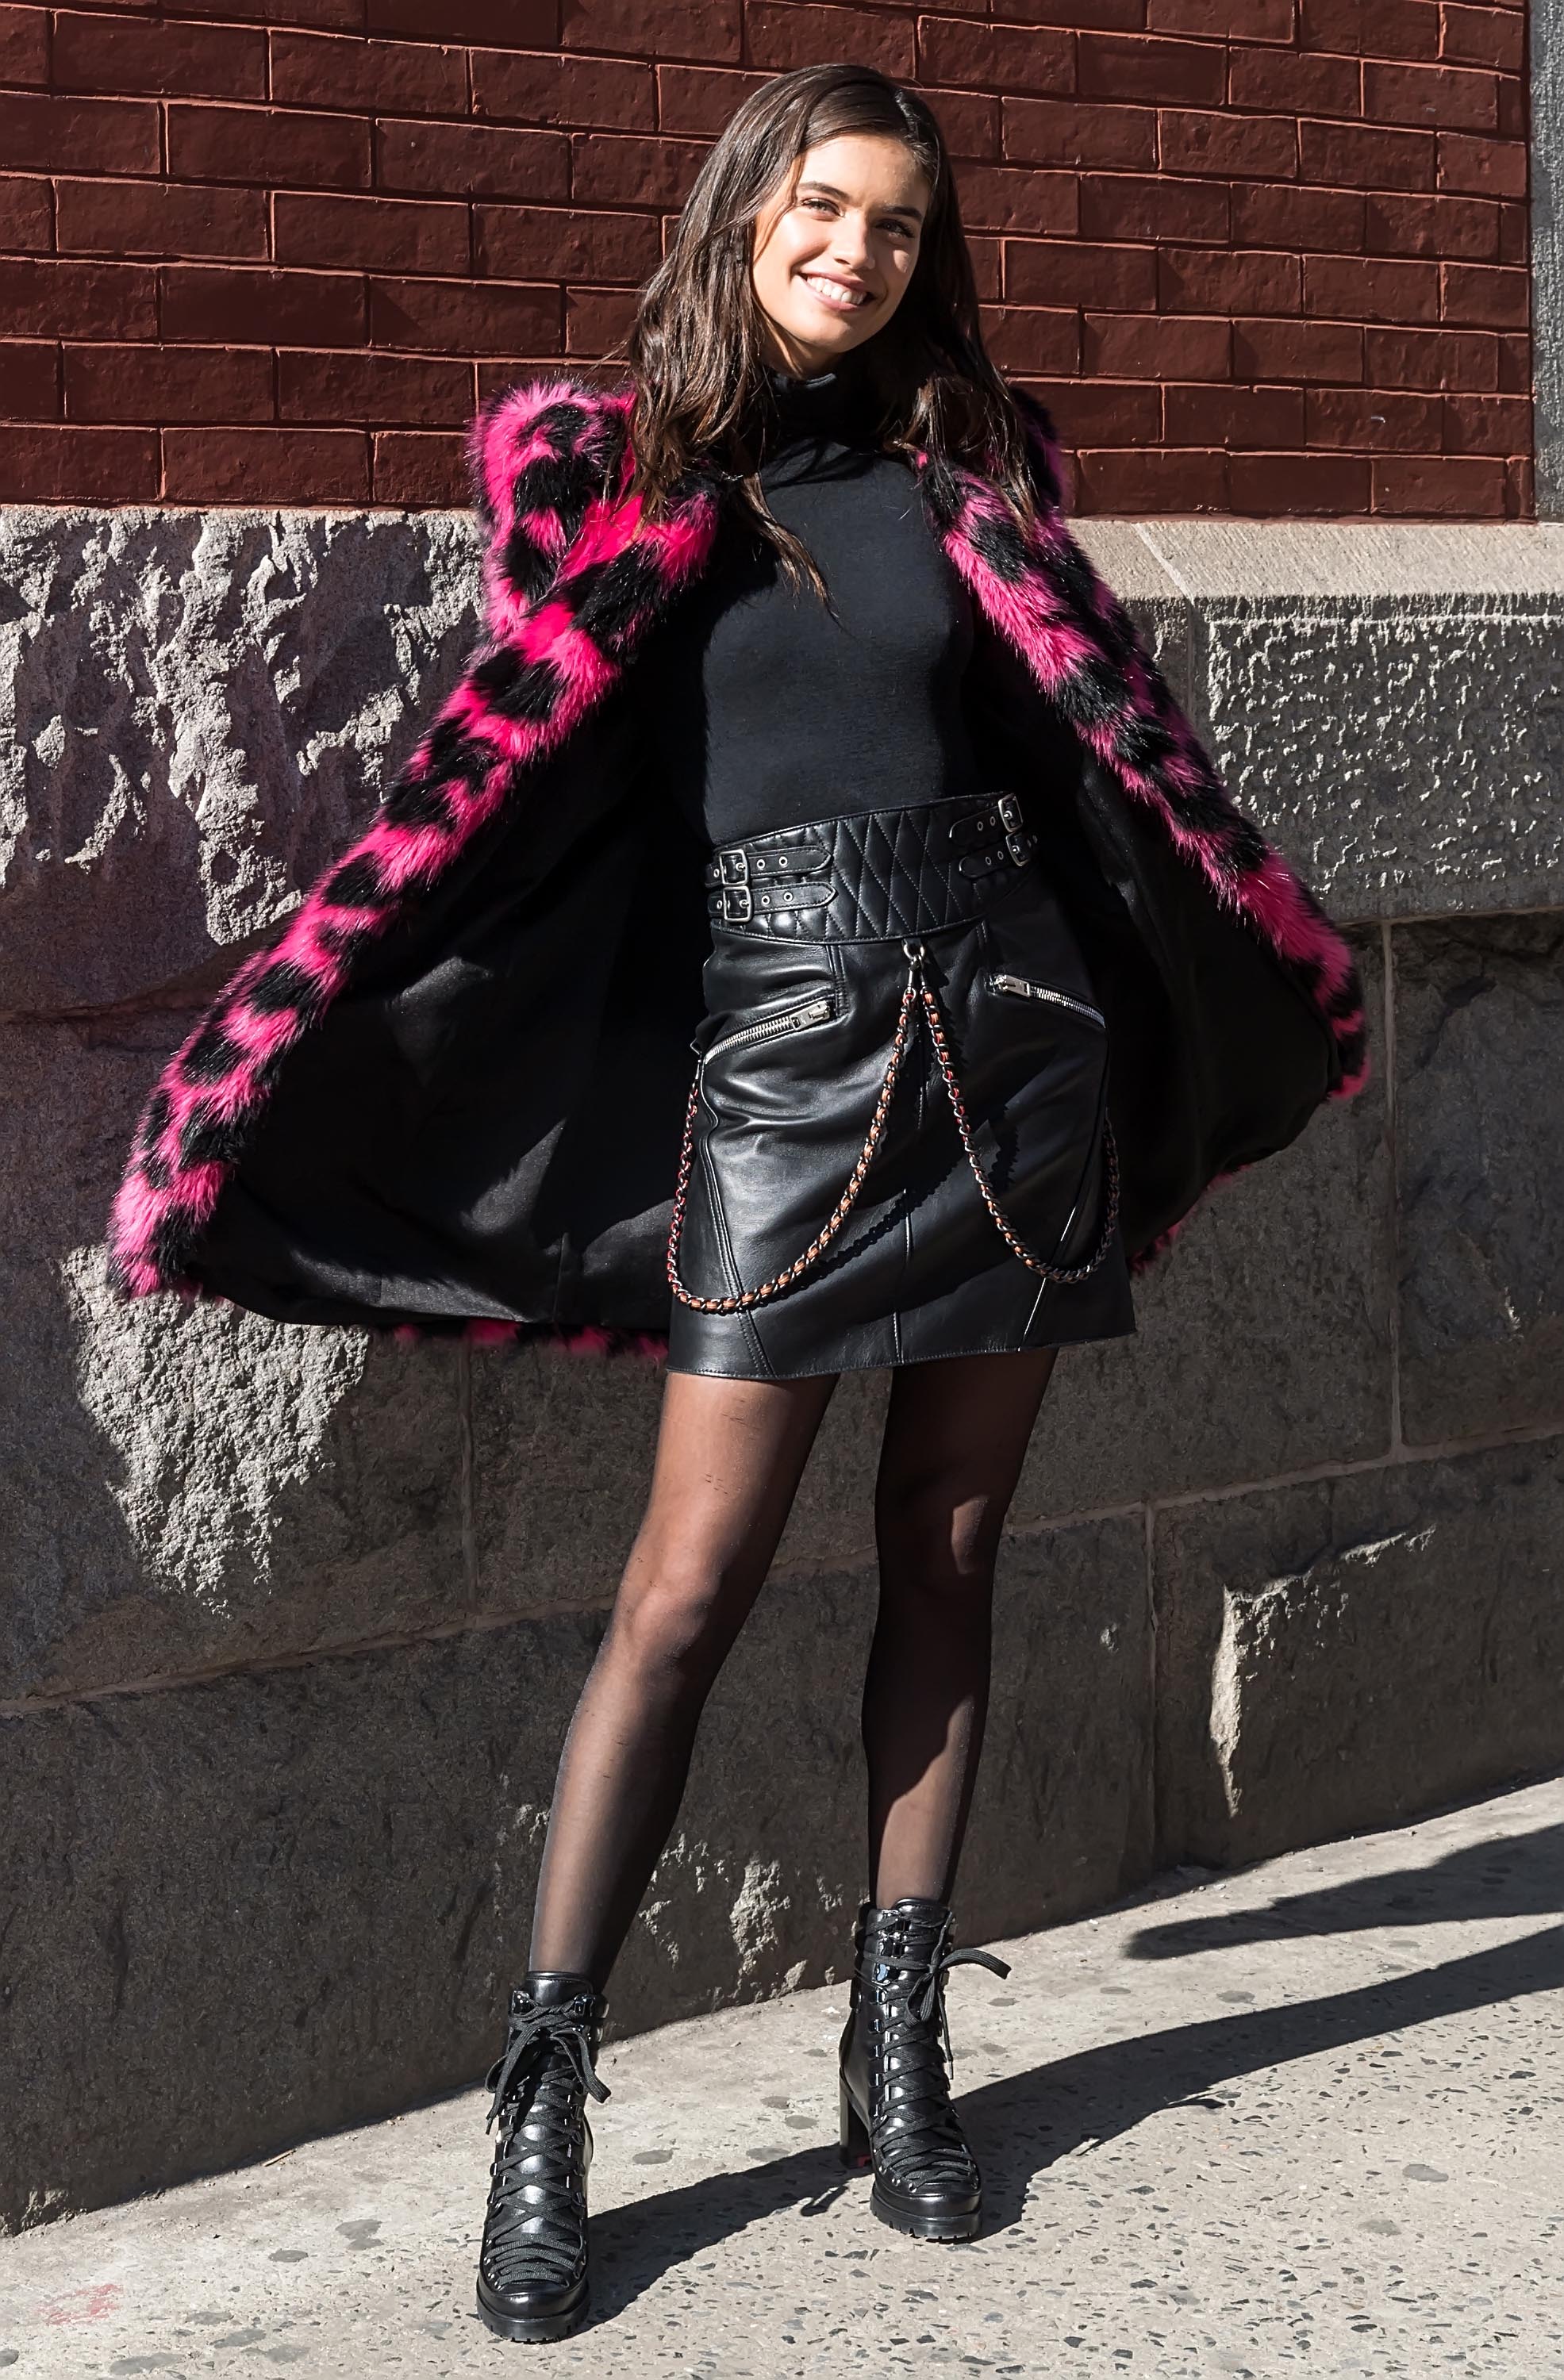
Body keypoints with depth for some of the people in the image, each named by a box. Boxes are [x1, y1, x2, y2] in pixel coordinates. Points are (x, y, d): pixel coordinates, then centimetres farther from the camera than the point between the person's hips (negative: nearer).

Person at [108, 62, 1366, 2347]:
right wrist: (286, 1038, -15)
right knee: (695, 1581, -7)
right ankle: (544, 2094, 1)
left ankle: (899, 2046, 17)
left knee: (946, 1559, 7)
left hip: (1010, 1021, 4)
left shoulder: (968, 464, 11)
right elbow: (495, 761, -5)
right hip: (781, 1043, -3)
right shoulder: (608, 465, 2)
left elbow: (1113, 722, 18)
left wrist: (1282, 967, 24)